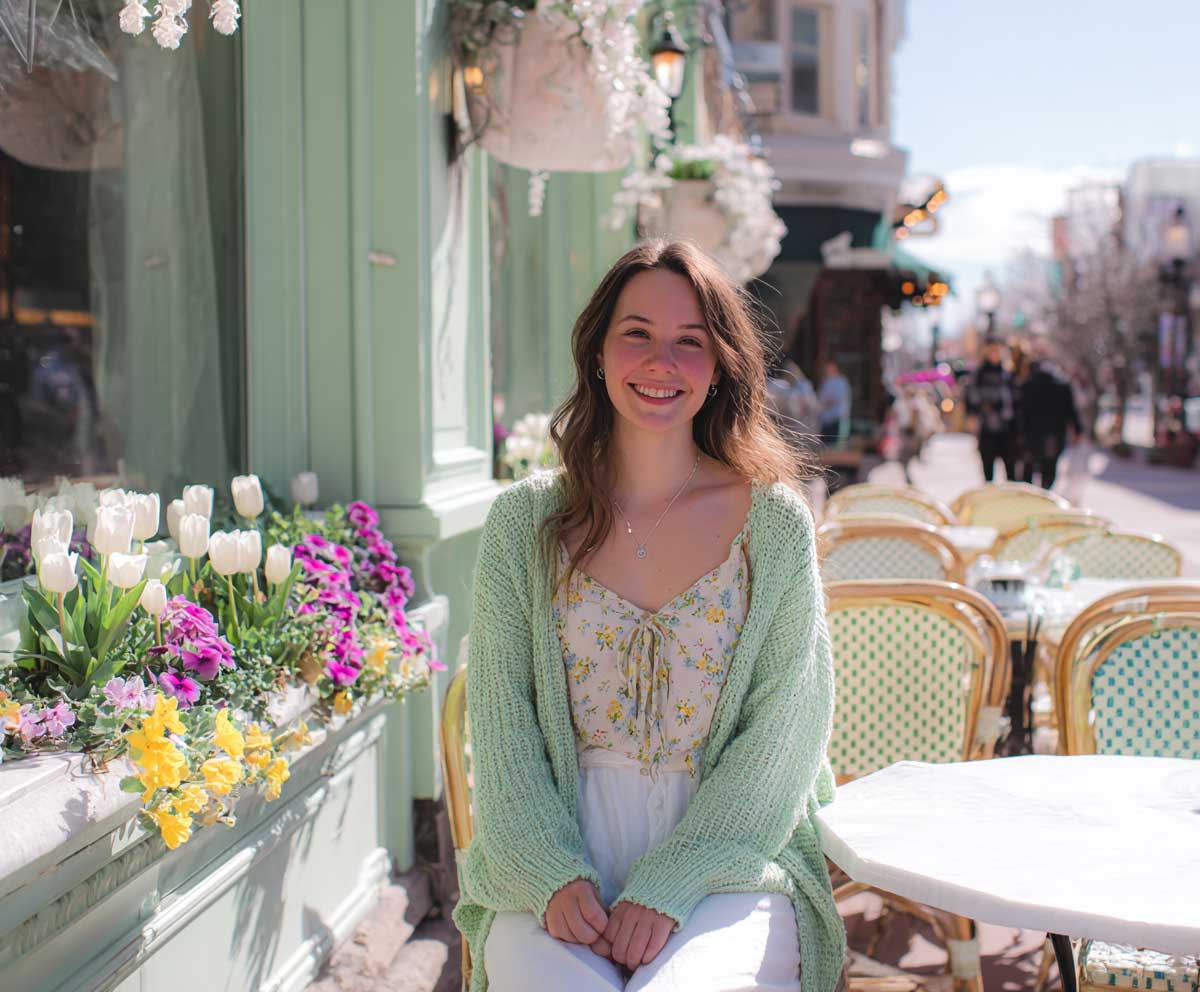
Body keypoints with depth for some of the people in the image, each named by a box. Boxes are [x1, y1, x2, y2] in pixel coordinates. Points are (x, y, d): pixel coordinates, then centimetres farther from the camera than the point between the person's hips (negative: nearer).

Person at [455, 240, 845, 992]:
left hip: (726, 855, -1)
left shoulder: (775, 523, 1)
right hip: (556, 858, 1)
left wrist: (672, 886, -12)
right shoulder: (525, 522, 5)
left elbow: (787, 731, -2)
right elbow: (502, 722, 3)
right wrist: (554, 873, -12)